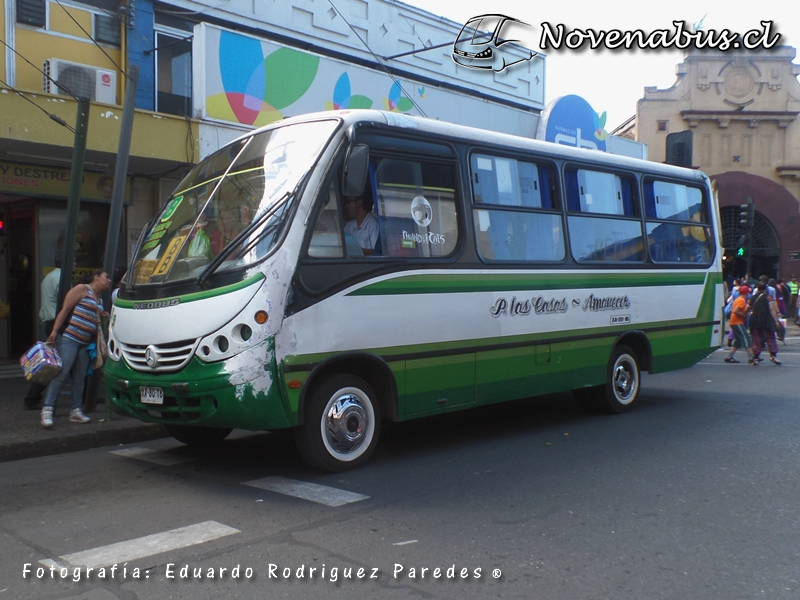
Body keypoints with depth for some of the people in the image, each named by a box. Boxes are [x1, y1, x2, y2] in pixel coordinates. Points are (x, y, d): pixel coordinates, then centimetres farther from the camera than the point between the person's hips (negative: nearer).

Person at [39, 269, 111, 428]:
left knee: (80, 378, 9)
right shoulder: (82, 289, -2)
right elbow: (65, 309, -8)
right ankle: (47, 409, -11)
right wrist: (54, 331, -15)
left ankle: (76, 411, 14)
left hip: (85, 342, 8)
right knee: (61, 373, -13)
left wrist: (101, 316, 12)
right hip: (69, 338, -8)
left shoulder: (98, 299, 21)